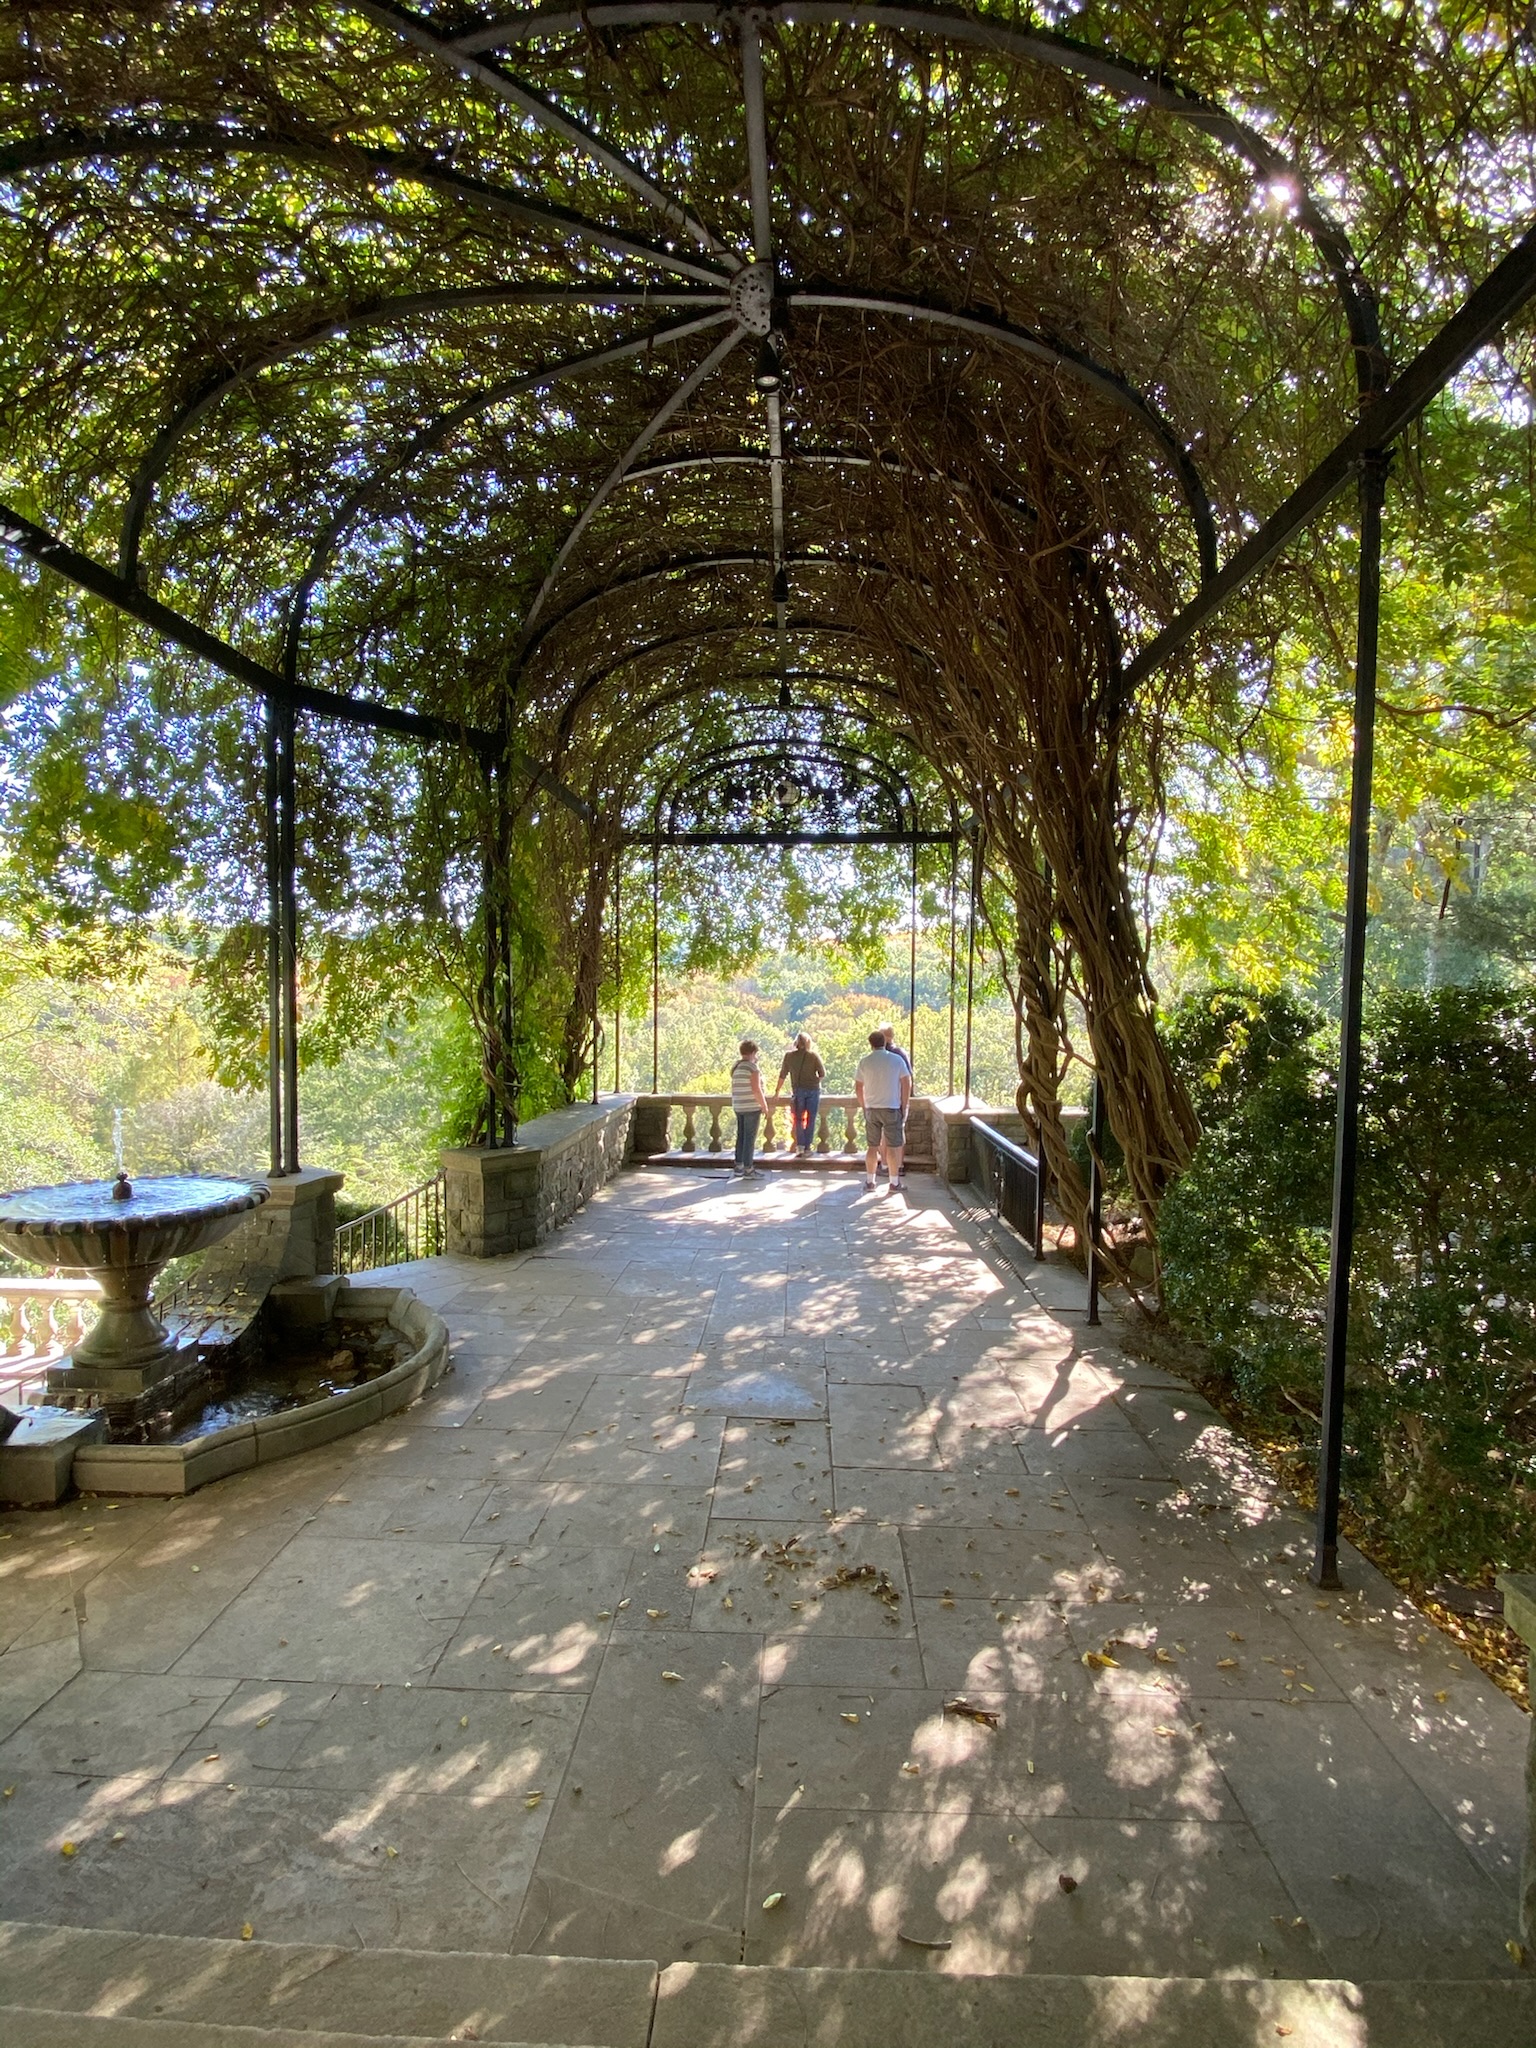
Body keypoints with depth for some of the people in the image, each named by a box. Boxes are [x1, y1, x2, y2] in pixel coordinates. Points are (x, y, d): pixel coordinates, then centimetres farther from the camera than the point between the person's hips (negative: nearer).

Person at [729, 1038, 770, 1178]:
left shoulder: (735, 1067, 9)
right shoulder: (752, 1067, -15)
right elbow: (756, 1089, -19)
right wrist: (764, 1105, -11)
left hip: (738, 1107, 8)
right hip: (752, 1107, -8)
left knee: (741, 1136, 15)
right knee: (750, 1138, -3)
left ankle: (738, 1166, 21)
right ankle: (748, 1170, -1)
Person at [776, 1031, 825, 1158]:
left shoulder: (789, 1055, 0)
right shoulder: (814, 1055, -2)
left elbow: (783, 1075, 3)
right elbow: (822, 1074, -2)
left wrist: (777, 1091, 11)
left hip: (798, 1090, 1)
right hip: (813, 1090, -1)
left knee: (798, 1119, 14)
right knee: (810, 1120, 7)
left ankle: (800, 1146, 2)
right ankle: (807, 1149, 6)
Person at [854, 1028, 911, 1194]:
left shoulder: (864, 1062, 1)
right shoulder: (897, 1060, -4)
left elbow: (858, 1088, 5)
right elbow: (907, 1084, -4)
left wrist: (864, 1107, 15)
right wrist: (904, 1107, 2)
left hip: (871, 1109, 2)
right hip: (892, 1108, -2)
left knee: (872, 1146, 9)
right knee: (893, 1147, 4)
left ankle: (869, 1182, 13)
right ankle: (895, 1183, 8)